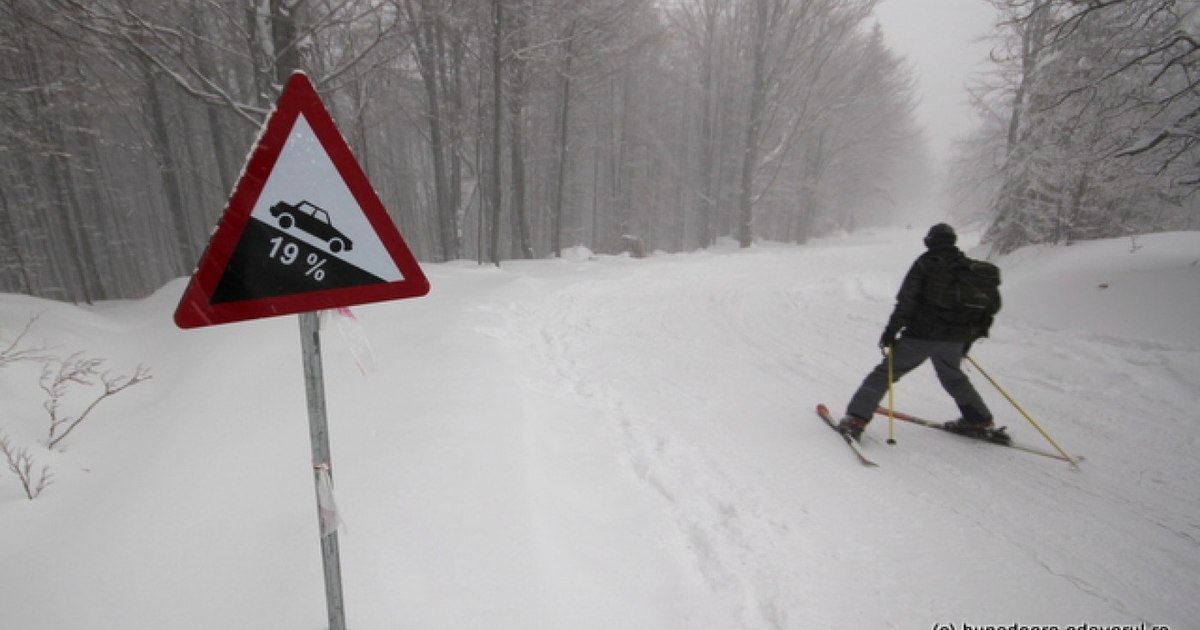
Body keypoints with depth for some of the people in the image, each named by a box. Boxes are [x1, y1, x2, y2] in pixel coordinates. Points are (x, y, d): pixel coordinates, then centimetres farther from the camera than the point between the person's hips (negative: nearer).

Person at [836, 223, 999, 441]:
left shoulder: (926, 262, -4)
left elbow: (907, 300, -15)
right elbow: (991, 304, 15)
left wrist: (891, 331, -12)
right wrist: (970, 335, 22)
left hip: (921, 335, -5)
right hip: (954, 339, 5)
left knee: (885, 373, -1)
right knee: (954, 378, 30)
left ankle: (856, 419, -9)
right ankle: (979, 420, 38)